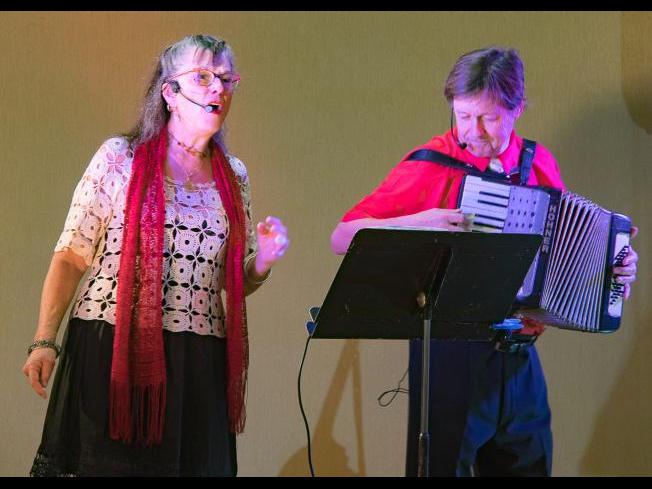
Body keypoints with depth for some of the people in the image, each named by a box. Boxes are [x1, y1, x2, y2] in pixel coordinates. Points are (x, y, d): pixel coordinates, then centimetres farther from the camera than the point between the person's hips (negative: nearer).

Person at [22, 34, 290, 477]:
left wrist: (263, 261, -3)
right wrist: (44, 342, -10)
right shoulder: (119, 157, 0)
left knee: (198, 464, 3)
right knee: (111, 463, -1)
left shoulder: (234, 176, 13)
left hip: (198, 360, 4)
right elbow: (71, 256, -2)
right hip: (112, 351, -4)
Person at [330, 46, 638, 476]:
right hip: (450, 353, -4)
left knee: (529, 464, 12)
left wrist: (617, 266, 4)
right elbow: (342, 238, -11)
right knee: (443, 465, 1)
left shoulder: (541, 165, 6)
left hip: (519, 356, 4)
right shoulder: (430, 166, -8)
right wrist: (418, 223, -23)